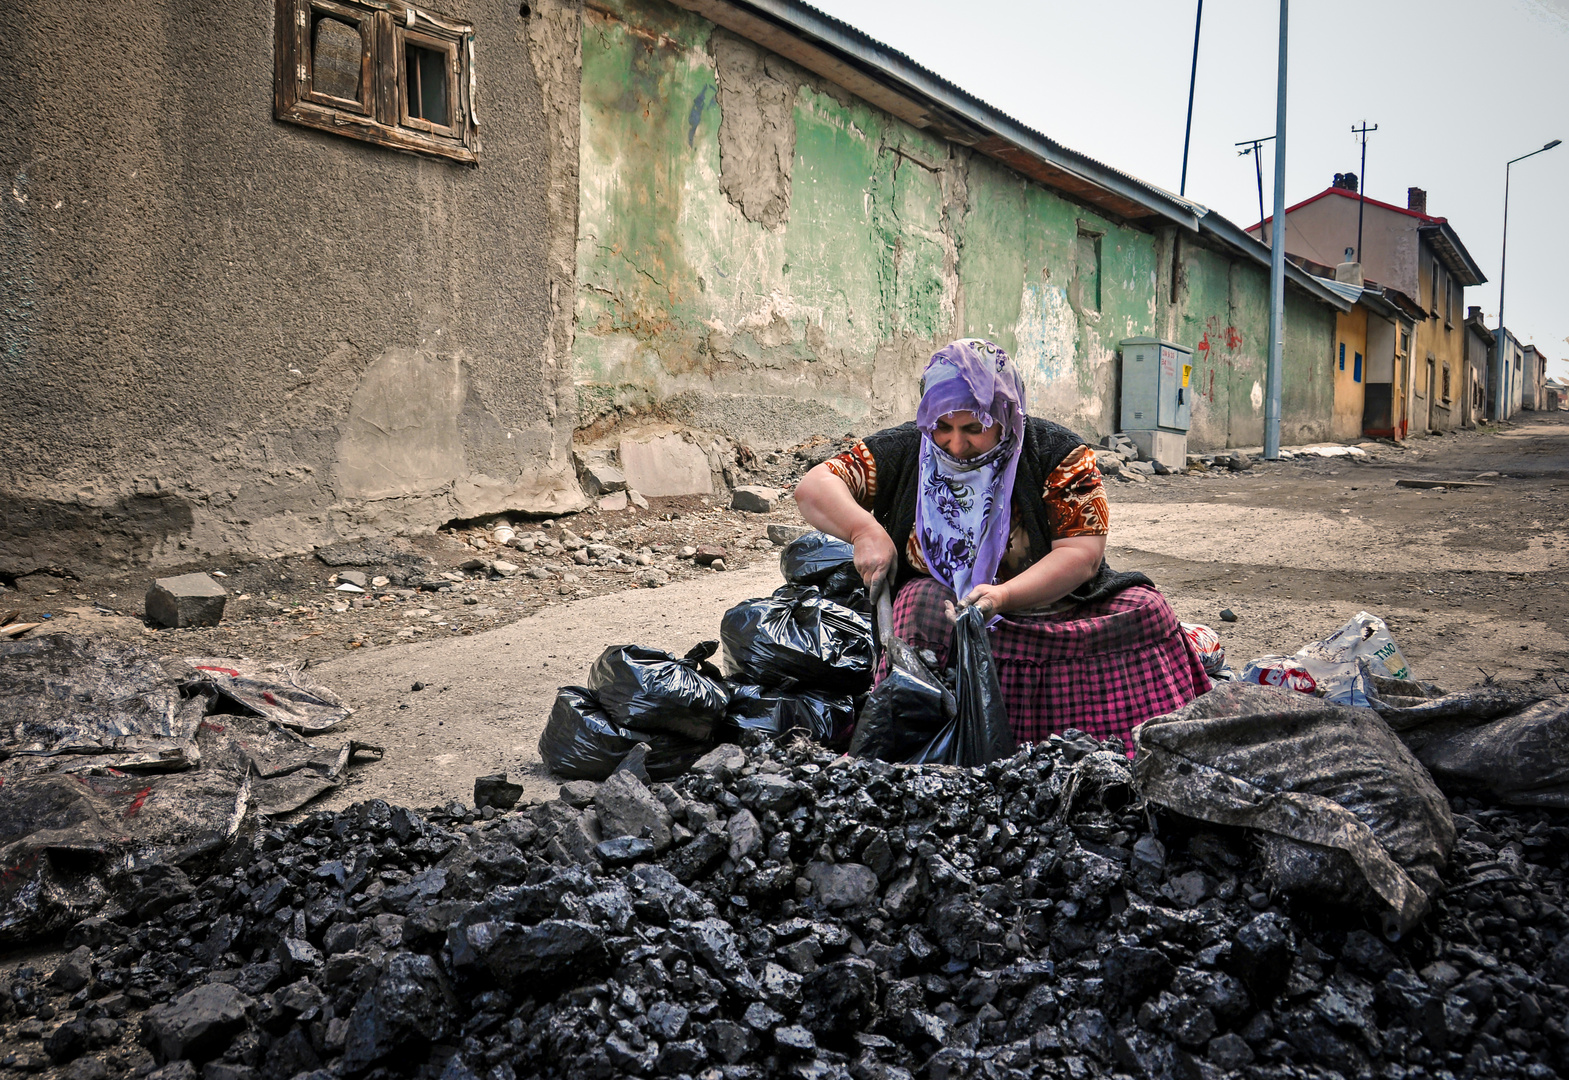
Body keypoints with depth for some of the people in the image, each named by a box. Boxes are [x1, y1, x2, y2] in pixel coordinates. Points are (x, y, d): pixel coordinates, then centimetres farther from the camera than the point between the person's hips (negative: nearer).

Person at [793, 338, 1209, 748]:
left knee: (1144, 611, -22)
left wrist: (1003, 595, -28)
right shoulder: (905, 450, 3)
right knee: (922, 604, -33)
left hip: (1047, 606, 0)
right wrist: (864, 530, -20)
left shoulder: (1058, 454, -4)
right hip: (940, 608, 0)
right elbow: (813, 487, 1)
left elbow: (1082, 554, -12)